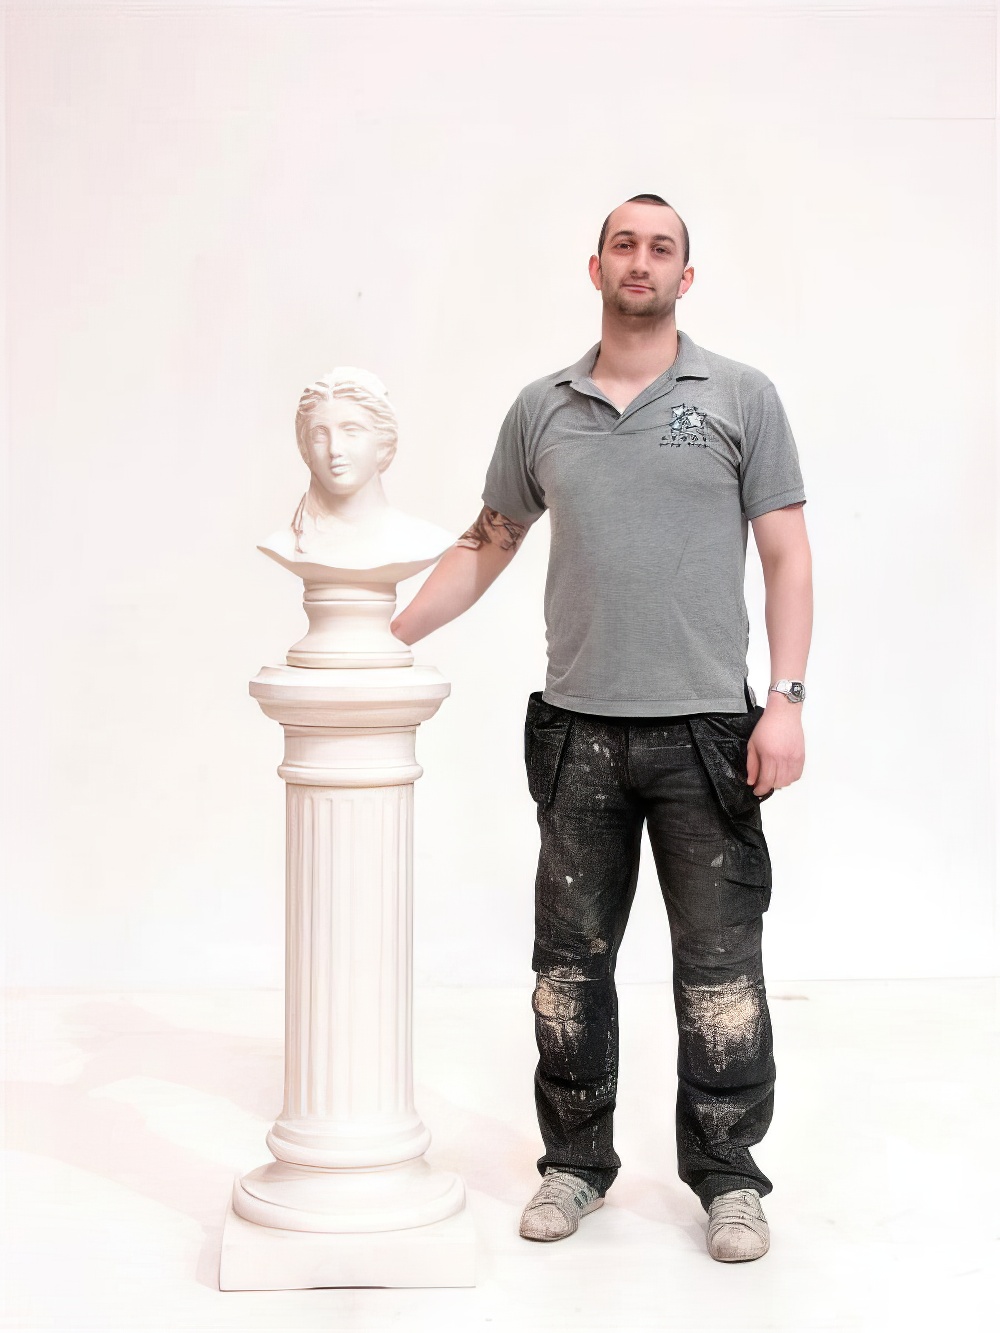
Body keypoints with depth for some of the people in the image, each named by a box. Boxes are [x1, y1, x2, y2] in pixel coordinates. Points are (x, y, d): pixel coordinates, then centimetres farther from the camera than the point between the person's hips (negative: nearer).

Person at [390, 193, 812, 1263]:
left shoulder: (740, 398, 3)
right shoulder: (541, 410, 10)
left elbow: (786, 558, 0)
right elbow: (486, 545, 17)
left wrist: (786, 700, -9)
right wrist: (385, 637, 8)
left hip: (705, 730, -2)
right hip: (577, 732, 3)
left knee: (719, 968, 2)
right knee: (570, 960, 9)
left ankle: (727, 1174, 17)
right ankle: (575, 1160, 23)